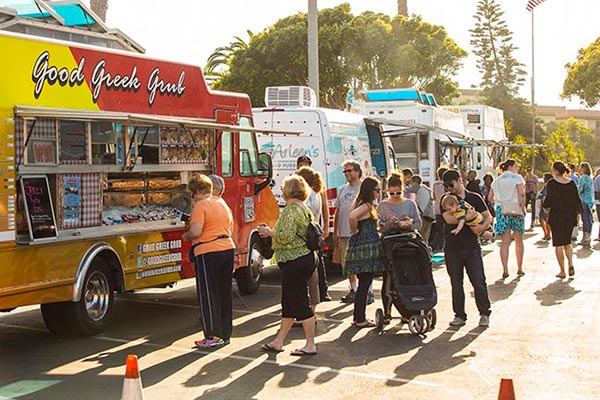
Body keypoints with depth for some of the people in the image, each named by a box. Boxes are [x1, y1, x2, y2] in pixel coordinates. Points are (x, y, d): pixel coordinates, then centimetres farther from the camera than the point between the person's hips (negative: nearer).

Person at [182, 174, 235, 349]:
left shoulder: (200, 205, -11)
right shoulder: (223, 203, 13)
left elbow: (196, 232, -21)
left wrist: (185, 236, -2)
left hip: (207, 252, -8)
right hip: (228, 249, 8)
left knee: (208, 295, 1)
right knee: (224, 293, 14)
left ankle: (214, 336, 4)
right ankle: (226, 333, 21)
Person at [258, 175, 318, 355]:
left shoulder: (290, 210, -16)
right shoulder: (305, 209, 15)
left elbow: (286, 237, -23)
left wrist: (268, 232, -6)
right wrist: (272, 232, 19)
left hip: (294, 261, -10)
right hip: (307, 258, 10)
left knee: (300, 303, -3)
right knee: (288, 303, 15)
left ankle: (310, 344, 3)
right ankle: (278, 341, 24)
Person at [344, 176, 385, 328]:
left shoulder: (361, 203, 15)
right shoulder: (366, 205, -15)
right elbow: (352, 216, -31)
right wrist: (354, 231, -17)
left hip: (361, 247, 10)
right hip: (366, 248, -10)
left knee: (363, 283, 14)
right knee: (365, 283, -4)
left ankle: (359, 317, 21)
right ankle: (360, 319, 2)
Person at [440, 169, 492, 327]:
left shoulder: (474, 198, 7)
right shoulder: (446, 199, 5)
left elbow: (488, 216, 8)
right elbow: (448, 218, -11)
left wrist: (482, 226, -13)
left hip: (472, 247, 0)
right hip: (452, 248, 0)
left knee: (479, 282, -1)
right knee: (456, 284, 6)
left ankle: (484, 314, 13)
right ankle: (459, 315, 16)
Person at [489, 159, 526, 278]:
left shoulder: (496, 181, 13)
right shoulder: (517, 178, 0)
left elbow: (490, 198, 13)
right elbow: (521, 193, -13)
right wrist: (523, 208, -8)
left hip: (501, 209, 3)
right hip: (515, 209, -3)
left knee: (505, 241, 1)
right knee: (519, 240, 11)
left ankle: (505, 270, -8)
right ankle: (519, 269, 16)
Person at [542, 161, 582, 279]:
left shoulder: (552, 183, -10)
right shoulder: (571, 183, 4)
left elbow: (549, 198, -14)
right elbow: (577, 200, 6)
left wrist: (546, 207, 6)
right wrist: (577, 213, 15)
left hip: (556, 217, -4)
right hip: (570, 217, 5)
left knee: (558, 244, 3)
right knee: (567, 243, 19)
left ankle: (562, 271, 3)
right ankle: (571, 264, -2)